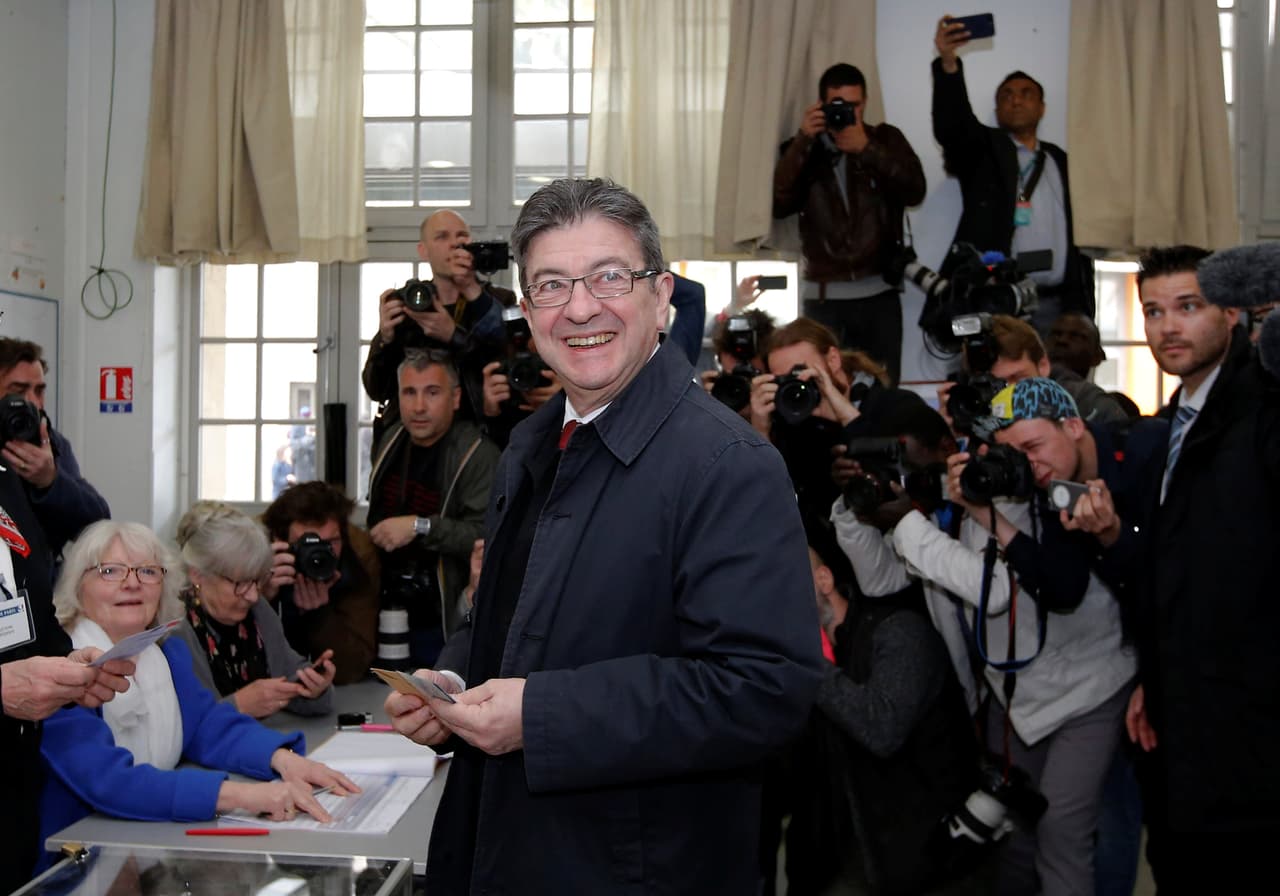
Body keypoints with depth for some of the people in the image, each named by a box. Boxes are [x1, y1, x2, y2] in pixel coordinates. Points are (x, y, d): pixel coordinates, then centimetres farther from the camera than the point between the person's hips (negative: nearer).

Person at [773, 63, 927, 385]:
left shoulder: (886, 139, 8)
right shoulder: (804, 149, 8)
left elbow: (914, 191, -8)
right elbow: (778, 205, -8)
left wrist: (866, 148, -15)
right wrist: (802, 142, -14)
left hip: (879, 293, 0)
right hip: (823, 295, 0)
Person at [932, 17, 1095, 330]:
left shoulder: (1061, 162, 20)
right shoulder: (983, 150, 9)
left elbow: (1078, 234, 17)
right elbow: (952, 122, -12)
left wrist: (1083, 307, 10)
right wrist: (948, 64, -30)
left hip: (1055, 305, 4)